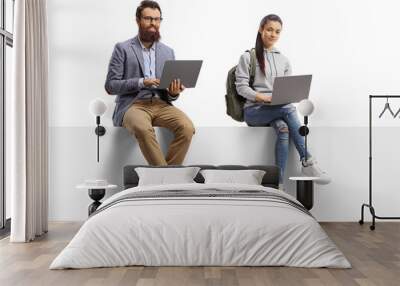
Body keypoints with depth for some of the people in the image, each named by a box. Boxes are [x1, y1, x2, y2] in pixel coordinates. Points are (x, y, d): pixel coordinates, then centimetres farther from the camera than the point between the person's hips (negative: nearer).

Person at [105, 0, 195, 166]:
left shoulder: (168, 52, 16)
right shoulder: (122, 49, 5)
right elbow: (110, 86, -2)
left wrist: (173, 93, -8)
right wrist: (141, 82, -15)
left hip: (160, 104, 4)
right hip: (132, 105, -3)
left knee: (187, 127, -27)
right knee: (143, 129, -38)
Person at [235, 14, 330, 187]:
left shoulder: (283, 60, 21)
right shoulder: (248, 57, 6)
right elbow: (241, 87, -5)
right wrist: (264, 97, -18)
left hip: (280, 108, 4)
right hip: (254, 110, -3)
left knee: (283, 128, -33)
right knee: (288, 109, -33)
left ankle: (278, 185, -36)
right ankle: (307, 162, -32)